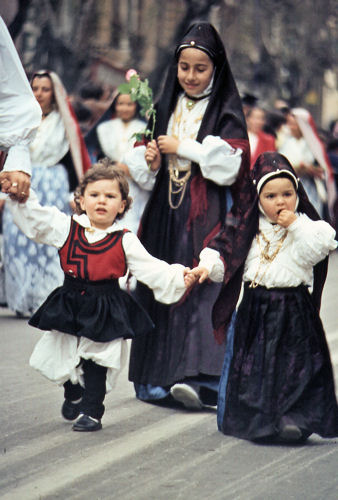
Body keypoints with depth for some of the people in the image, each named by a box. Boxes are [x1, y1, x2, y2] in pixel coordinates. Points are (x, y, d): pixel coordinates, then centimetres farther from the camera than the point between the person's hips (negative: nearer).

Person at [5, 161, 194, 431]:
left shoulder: (125, 240, -3)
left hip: (106, 310, -2)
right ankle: (73, 396, 39)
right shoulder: (66, 227, 1)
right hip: (70, 305, 2)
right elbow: (34, 218, 2)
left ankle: (91, 410, 13)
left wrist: (177, 277, -16)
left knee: (97, 361, 0)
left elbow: (150, 268, -4)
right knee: (64, 356, 11)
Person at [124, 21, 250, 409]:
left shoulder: (226, 111, 1)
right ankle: (157, 379, 8)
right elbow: (141, 163, 19)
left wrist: (183, 148, -9)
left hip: (207, 215, -5)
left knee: (202, 287, -16)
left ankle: (199, 378, -26)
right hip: (166, 213, 5)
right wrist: (151, 162, -4)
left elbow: (229, 163, -11)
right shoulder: (166, 106, 15)